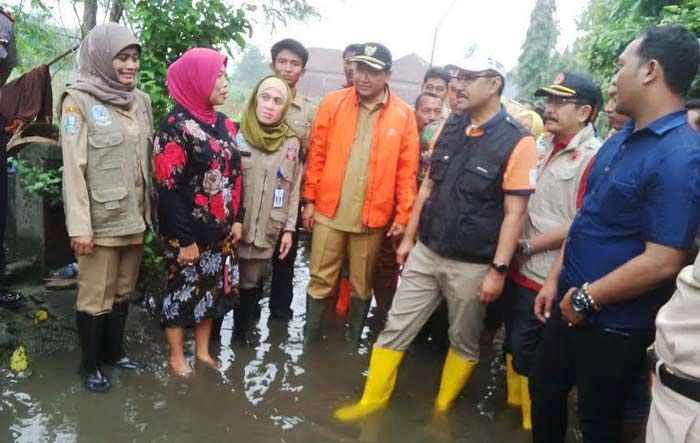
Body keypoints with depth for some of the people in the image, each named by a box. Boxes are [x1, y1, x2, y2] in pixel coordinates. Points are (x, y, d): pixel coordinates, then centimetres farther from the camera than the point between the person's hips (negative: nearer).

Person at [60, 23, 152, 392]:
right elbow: (74, 168, -12)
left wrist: (148, 211, 10)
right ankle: (89, 364, 24)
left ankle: (113, 351, 34)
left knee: (123, 292, 17)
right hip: (101, 220, -5)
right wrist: (80, 225, -16)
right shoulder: (79, 100, -8)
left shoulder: (141, 101, 8)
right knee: (95, 298, 5)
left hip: (134, 218, 5)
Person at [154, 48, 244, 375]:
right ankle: (176, 357, 27)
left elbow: (235, 174, 13)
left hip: (218, 229, 7)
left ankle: (202, 350, 34)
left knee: (211, 290, 16)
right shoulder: (175, 126, -14)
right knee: (183, 290, 8)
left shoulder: (224, 124, 8)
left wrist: (237, 219, 7)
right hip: (188, 232, -7)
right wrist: (184, 238, -18)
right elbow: (168, 188, -18)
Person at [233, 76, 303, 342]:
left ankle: (241, 332, 30)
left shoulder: (291, 143, 2)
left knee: (250, 284, 13)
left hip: (266, 230, 2)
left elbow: (293, 189, 5)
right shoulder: (236, 135, -6)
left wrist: (289, 228, 3)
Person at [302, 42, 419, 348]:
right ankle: (310, 340, 25)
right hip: (329, 211, 0)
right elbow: (317, 155, 2)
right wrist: (310, 200, 1)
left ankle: (353, 342, 31)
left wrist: (402, 215, -3)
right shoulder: (332, 103, 1)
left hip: (373, 216, 0)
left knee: (362, 285, 14)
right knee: (320, 280, 9)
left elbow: (407, 170, -1)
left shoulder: (404, 115, -1)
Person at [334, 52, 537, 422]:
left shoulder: (517, 142, -13)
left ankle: (442, 408, 36)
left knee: (463, 342, 15)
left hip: (472, 265, -4)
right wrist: (409, 237, 12)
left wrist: (498, 269, -15)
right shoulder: (449, 128, 4)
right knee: (395, 329, 10)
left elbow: (514, 212, -13)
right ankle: (372, 400, 27)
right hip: (425, 252, 5)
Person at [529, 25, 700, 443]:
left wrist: (586, 297, -16)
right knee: (544, 390, 23)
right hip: (572, 305, 8)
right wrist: (556, 279, 8)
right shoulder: (622, 139, 5)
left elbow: (662, 262, -27)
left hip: (614, 324, -7)